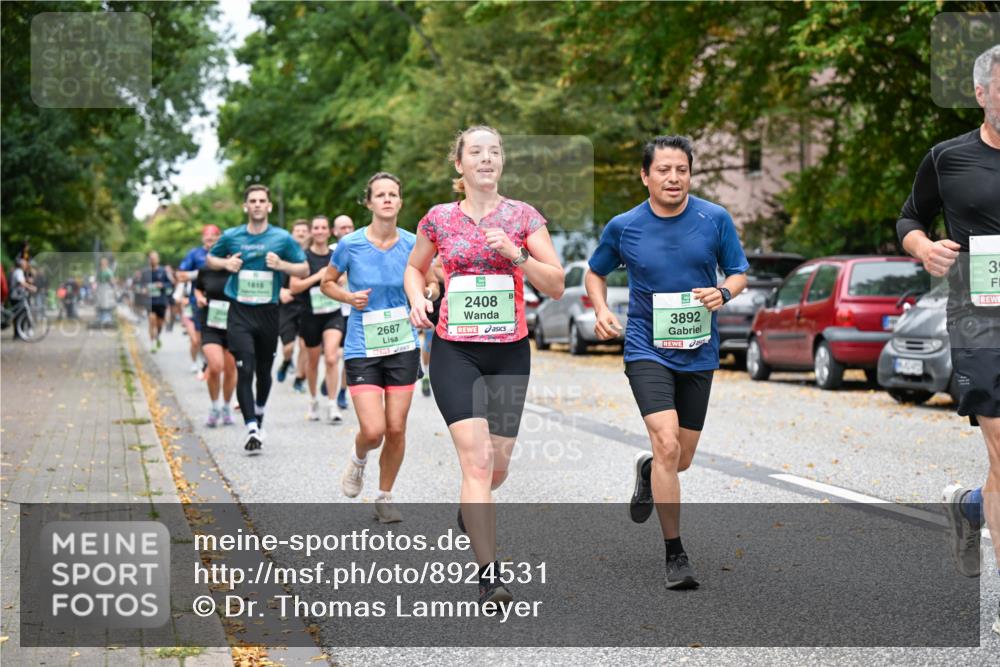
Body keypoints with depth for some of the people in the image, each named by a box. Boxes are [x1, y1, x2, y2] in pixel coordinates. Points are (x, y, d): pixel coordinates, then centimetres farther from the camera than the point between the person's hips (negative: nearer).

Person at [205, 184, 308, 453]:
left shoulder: (283, 238, 0)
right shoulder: (231, 237, 3)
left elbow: (305, 270, 5)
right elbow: (209, 259, 19)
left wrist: (281, 265, -13)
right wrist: (225, 263, -3)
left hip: (268, 312, 1)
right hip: (239, 312, -1)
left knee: (263, 370, 13)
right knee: (244, 370, -13)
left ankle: (259, 414, 39)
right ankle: (251, 428, -14)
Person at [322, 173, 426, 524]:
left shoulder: (412, 244, -2)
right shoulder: (350, 244, -7)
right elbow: (327, 283, 8)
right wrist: (349, 297, -11)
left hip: (403, 348, 2)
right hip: (362, 349, -2)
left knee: (396, 429, 2)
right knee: (373, 431, -12)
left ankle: (384, 497, 23)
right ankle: (358, 459, 24)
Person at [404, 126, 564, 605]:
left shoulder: (523, 216, 1)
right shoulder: (439, 218, 3)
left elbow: (556, 286, -2)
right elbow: (415, 267, 20)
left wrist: (515, 254, -17)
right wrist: (417, 298, -1)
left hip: (510, 351, 1)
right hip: (454, 350, -1)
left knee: (498, 465, 9)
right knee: (476, 458, -14)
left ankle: (471, 510, 45)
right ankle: (488, 573, -13)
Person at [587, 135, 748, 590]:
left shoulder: (716, 219, -2)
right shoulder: (623, 227, -3)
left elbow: (739, 273, 7)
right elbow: (595, 272, 14)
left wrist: (723, 292, -15)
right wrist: (601, 311, -4)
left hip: (698, 353, 2)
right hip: (646, 350, -2)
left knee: (681, 460, 10)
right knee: (667, 444, -20)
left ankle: (647, 470, 49)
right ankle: (675, 556, -11)